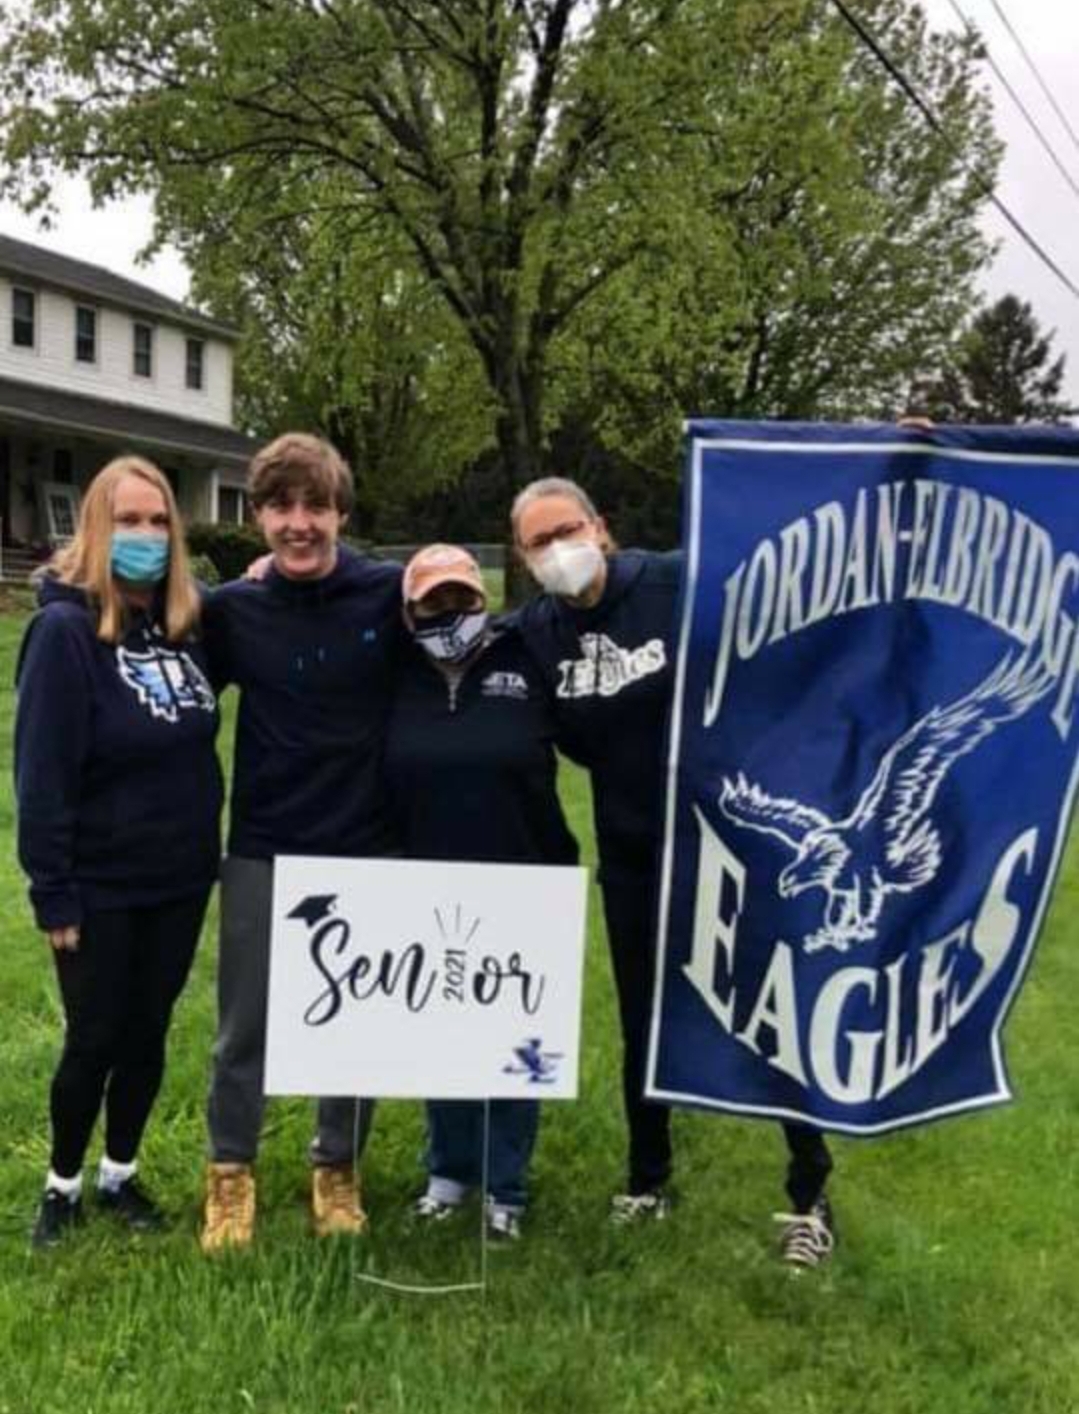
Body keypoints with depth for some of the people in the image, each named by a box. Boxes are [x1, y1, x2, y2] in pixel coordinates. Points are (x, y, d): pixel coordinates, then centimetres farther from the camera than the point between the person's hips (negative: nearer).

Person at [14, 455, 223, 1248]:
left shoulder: (186, 623, 2)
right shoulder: (64, 629, -15)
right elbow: (42, 774, -16)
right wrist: (52, 893, -16)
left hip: (179, 879, 5)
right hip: (99, 886, -5)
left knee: (148, 1035, 15)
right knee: (94, 1040, 7)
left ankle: (121, 1177, 32)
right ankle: (63, 1185, 28)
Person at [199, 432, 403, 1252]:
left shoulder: (390, 594, -7)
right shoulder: (233, 609, -3)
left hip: (363, 848, -1)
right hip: (262, 849, 1)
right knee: (244, 1027, 10)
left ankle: (338, 1168, 33)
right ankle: (231, 1172, 30)